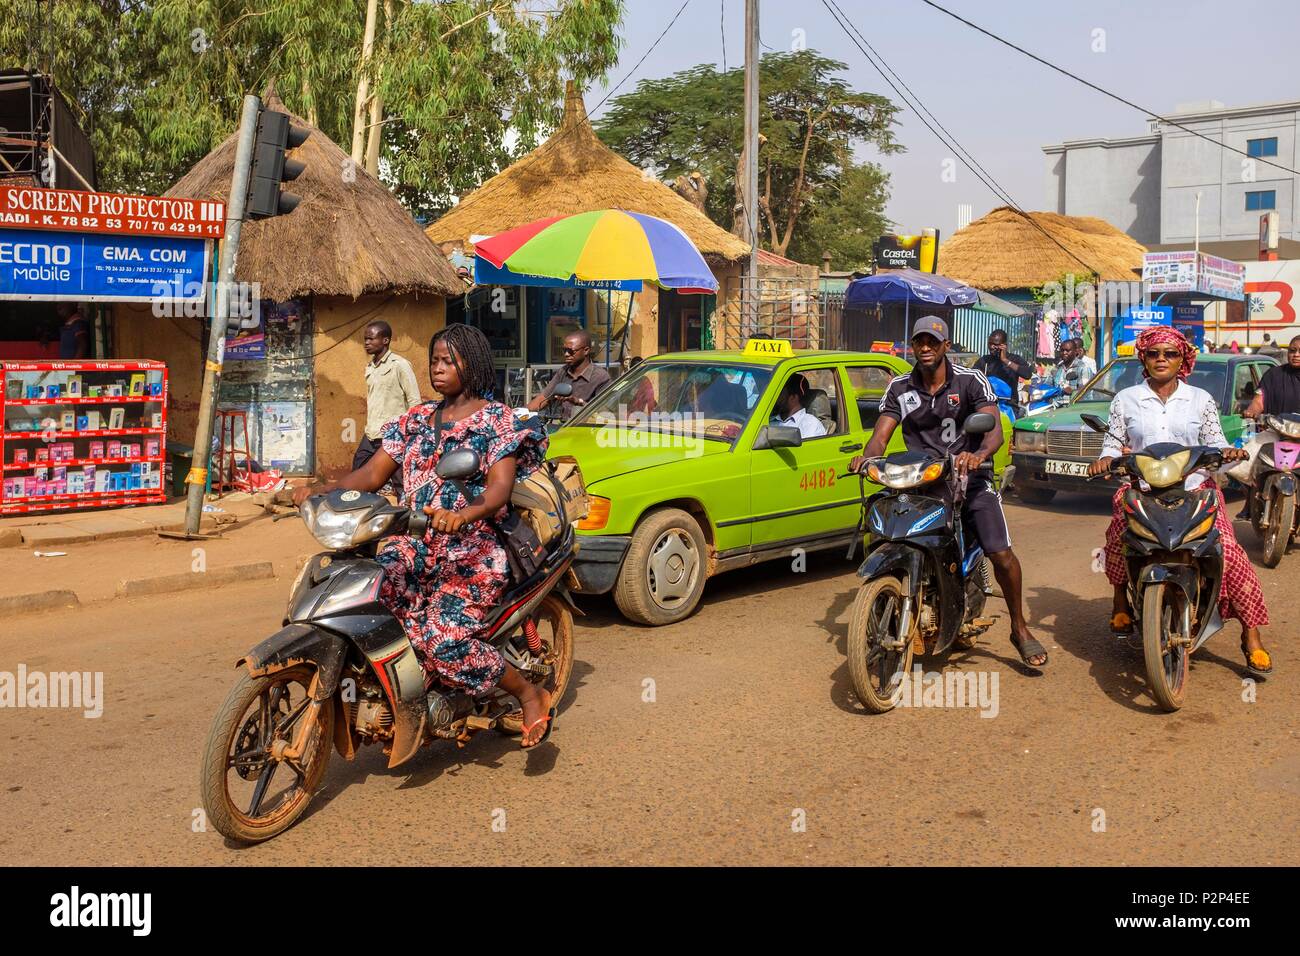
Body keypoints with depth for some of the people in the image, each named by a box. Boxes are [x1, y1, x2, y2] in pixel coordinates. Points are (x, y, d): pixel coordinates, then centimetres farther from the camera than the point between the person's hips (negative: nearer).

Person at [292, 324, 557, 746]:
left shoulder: (497, 420, -1)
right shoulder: (416, 420, 16)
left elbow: (500, 488, -14)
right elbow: (372, 473, 11)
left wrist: (462, 514, -35)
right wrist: (321, 489, -8)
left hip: (474, 548, -5)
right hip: (417, 543, 6)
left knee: (444, 641, -24)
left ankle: (531, 694, 1)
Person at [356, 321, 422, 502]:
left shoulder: (400, 365, -9)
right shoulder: (370, 366, 14)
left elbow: (415, 402, -10)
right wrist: (368, 427, 20)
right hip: (370, 435, 8)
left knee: (401, 486, -3)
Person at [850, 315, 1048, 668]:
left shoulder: (971, 381, -2)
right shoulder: (899, 388, 7)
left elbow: (995, 430, -14)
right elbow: (881, 435, 0)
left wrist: (980, 454, -37)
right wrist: (867, 455, -24)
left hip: (967, 478, -2)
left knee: (1002, 555, -16)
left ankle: (1020, 629, 6)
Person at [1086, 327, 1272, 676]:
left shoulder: (1201, 400, 13)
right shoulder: (1126, 399, 12)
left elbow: (1214, 441, 12)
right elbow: (1114, 441, 11)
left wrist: (1228, 451, -11)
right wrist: (1106, 458, -11)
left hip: (1195, 487, 1)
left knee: (1228, 549, -20)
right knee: (1121, 525, -35)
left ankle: (1251, 636, -11)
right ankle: (1120, 598, -14)